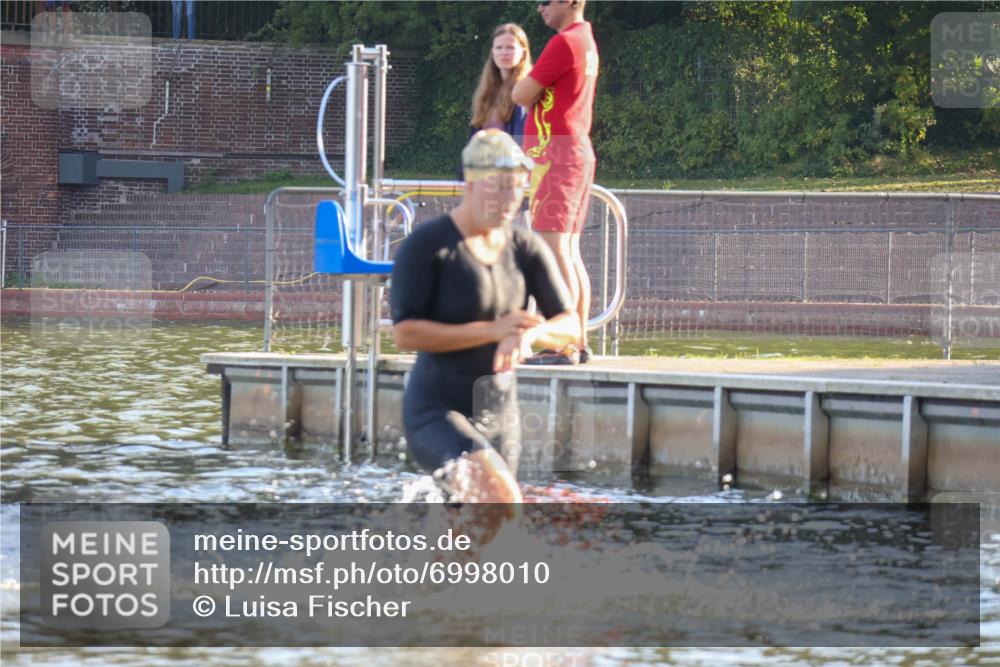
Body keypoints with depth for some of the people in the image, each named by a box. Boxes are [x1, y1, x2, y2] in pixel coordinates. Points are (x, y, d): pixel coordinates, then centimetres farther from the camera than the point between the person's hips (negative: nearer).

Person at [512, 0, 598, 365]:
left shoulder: (564, 43, -13)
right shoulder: (586, 41, 17)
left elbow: (521, 95, -10)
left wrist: (526, 83, 8)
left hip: (556, 152, -10)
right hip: (580, 150, 10)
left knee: (555, 250, -12)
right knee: (570, 252, 12)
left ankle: (563, 346, -15)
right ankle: (579, 342, 14)